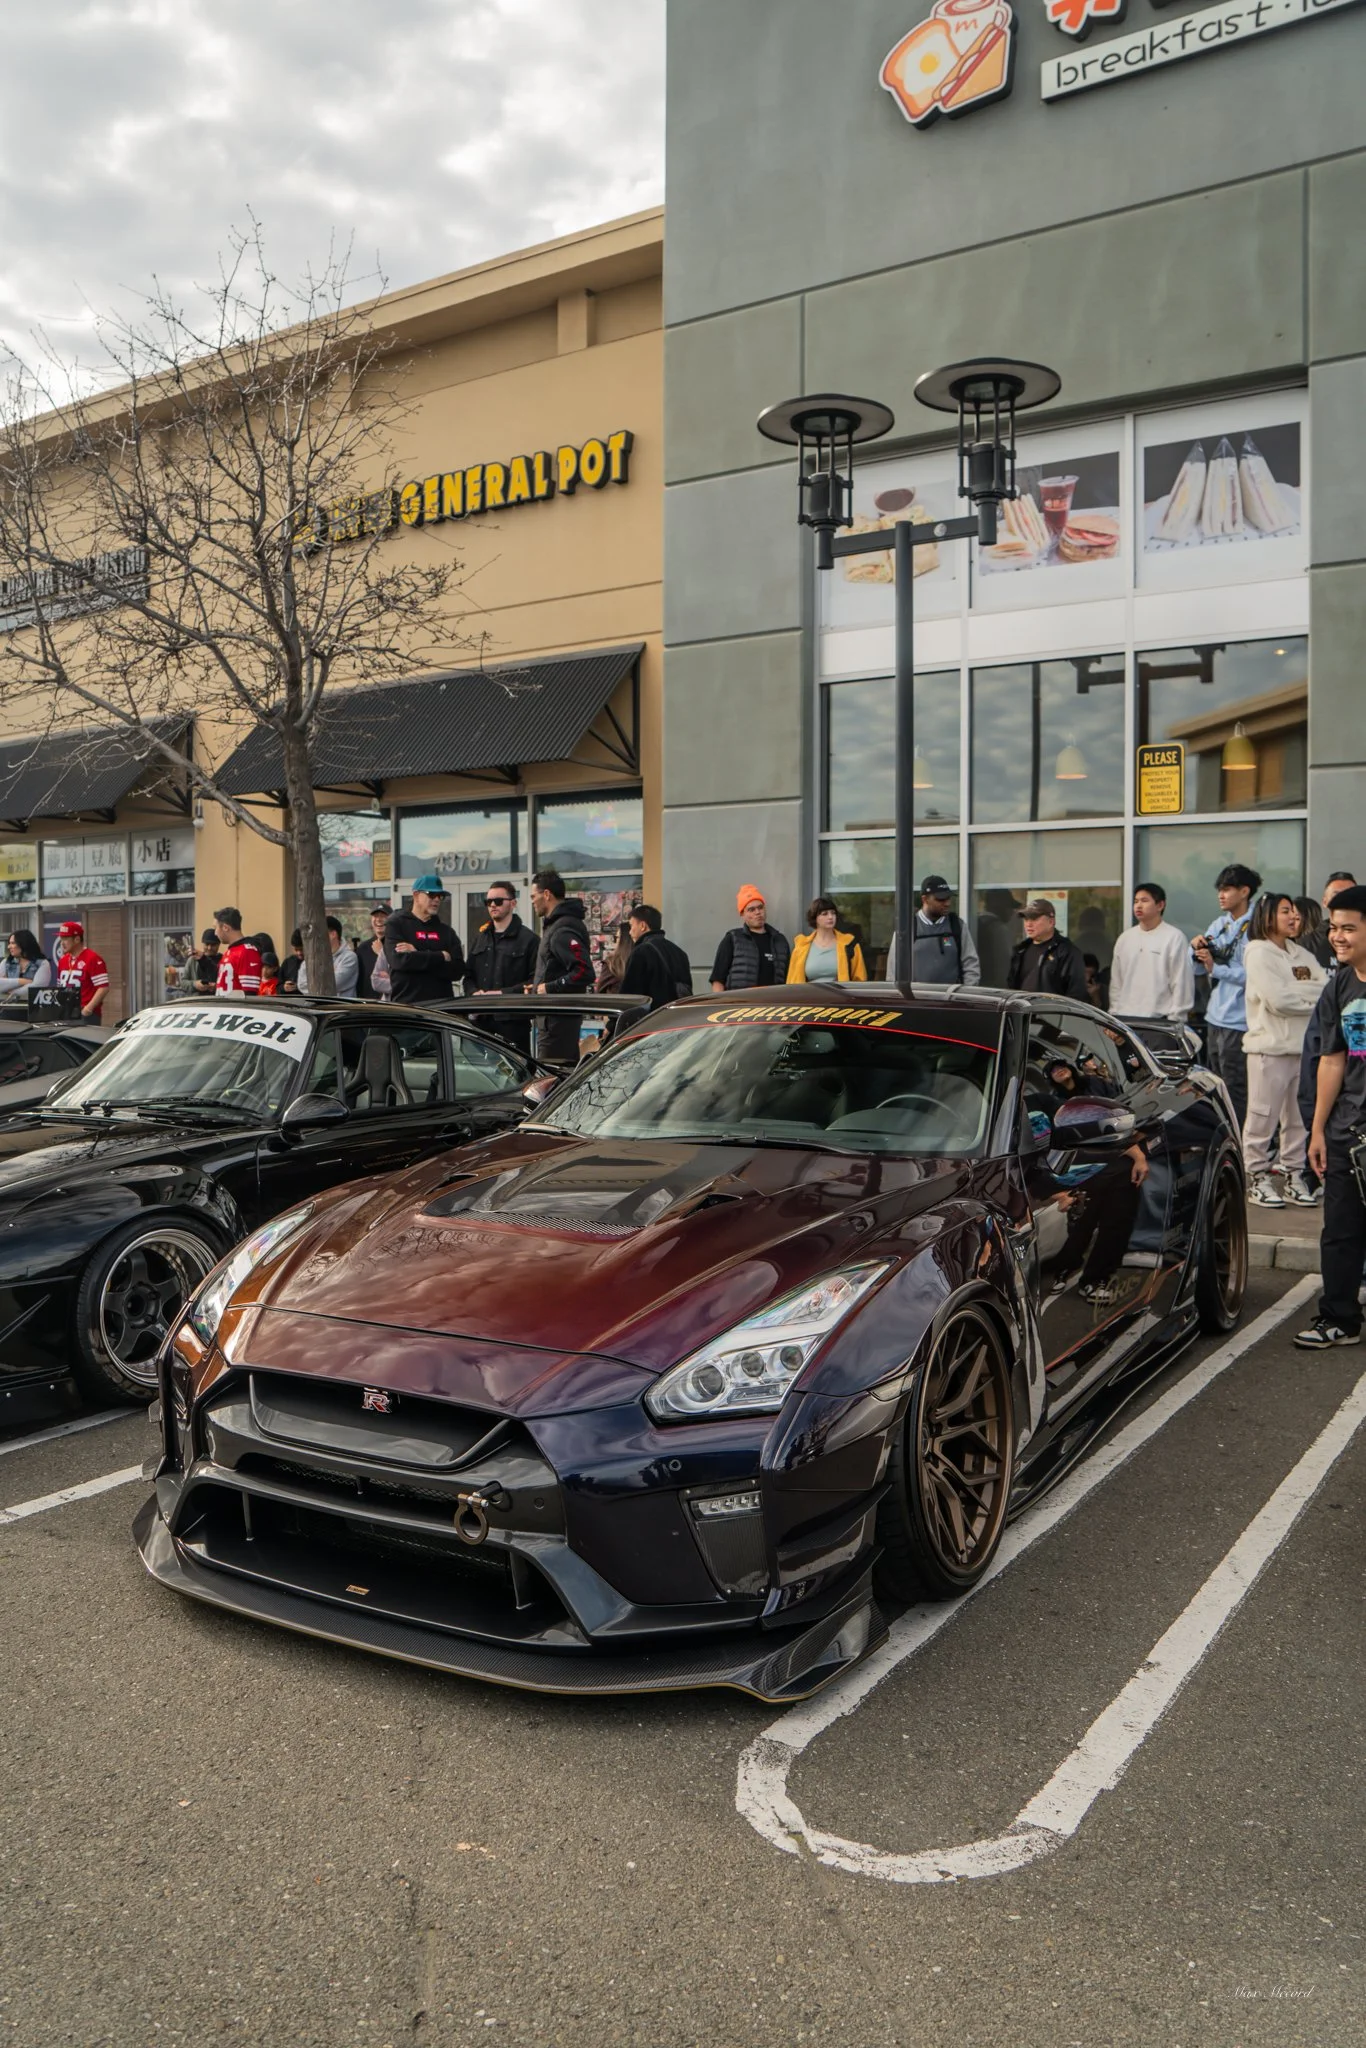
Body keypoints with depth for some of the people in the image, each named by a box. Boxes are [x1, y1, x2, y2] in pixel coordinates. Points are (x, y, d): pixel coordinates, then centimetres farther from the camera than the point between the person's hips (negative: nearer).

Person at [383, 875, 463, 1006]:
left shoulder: (445, 930, 15)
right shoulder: (396, 924, 4)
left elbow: (457, 970, 1)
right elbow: (399, 960, -14)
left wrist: (417, 956, -10)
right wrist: (441, 957, -6)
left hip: (442, 1004, 4)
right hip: (406, 1004, -4)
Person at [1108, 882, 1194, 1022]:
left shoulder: (1174, 938, -3)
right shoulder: (1124, 938, 13)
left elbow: (1181, 983, -6)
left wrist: (1175, 1021, -10)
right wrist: (1114, 1016, 11)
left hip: (1160, 1020, -5)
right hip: (1125, 1018, 5)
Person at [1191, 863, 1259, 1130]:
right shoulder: (1220, 924, 11)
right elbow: (1195, 967, 13)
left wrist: (1215, 968, -22)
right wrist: (1197, 947, -6)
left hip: (1238, 1021, -9)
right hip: (1215, 1018, 9)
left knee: (1235, 1092, -3)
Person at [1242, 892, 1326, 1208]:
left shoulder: (1302, 955, 15)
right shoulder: (1258, 953, -4)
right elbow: (1278, 1000, -15)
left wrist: (1296, 992, -9)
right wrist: (1312, 996, -1)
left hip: (1303, 1045, 6)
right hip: (1270, 1045, -6)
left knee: (1298, 1116, 9)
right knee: (1263, 1116, -3)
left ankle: (1293, 1175, 18)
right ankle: (1257, 1178, 5)